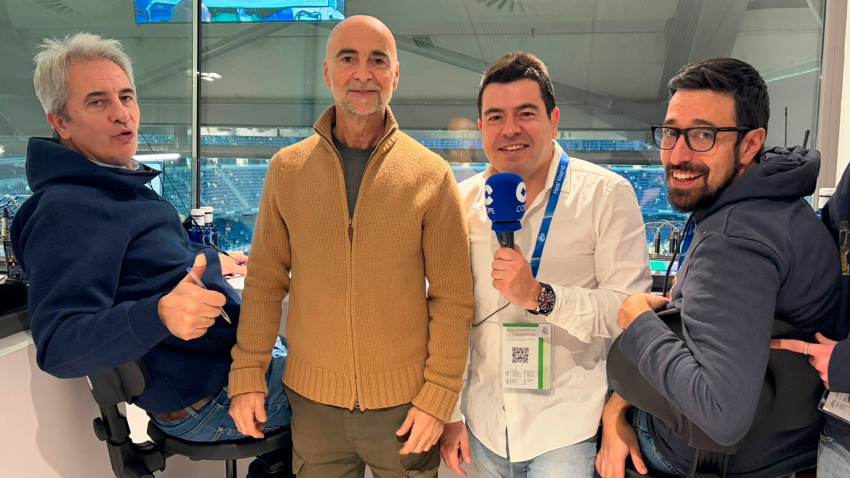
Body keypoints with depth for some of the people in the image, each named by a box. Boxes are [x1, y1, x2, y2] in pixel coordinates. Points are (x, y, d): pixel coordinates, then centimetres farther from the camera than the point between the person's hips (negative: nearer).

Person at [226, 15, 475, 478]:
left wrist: (438, 396, -7)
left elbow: (452, 298, -6)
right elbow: (265, 281, 2)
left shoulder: (431, 175, -8)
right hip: (313, 401, 2)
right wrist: (247, 374, 0)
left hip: (404, 401, -1)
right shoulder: (286, 169, -2)